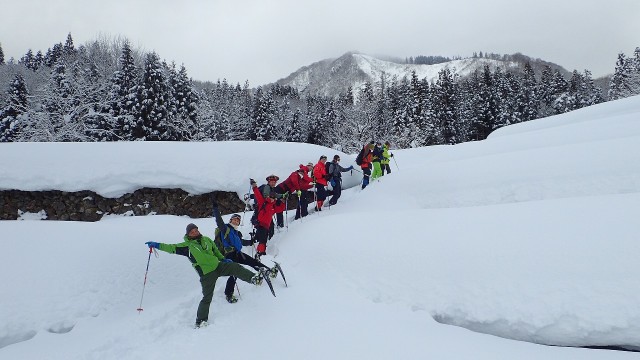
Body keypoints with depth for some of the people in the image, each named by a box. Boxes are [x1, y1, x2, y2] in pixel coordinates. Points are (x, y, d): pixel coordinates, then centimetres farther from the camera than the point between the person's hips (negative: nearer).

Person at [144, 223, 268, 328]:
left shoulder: (206, 240, 10)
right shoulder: (187, 246, -5)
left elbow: (215, 250, 23)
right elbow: (172, 248, -10)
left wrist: (223, 259, 17)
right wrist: (156, 245, -17)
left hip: (218, 266, 4)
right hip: (207, 274, -4)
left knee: (235, 267, -15)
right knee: (207, 297, -1)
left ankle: (253, 278, -10)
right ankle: (200, 321, 10)